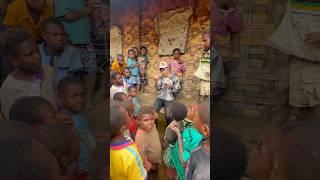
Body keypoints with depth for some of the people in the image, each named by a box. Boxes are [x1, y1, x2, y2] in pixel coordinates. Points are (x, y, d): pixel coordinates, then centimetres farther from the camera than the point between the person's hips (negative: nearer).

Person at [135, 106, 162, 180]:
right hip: (148, 166, -6)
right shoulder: (140, 137, -41)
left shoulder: (153, 126, -17)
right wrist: (150, 166, -15)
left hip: (156, 161, 7)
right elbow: (141, 155, -31)